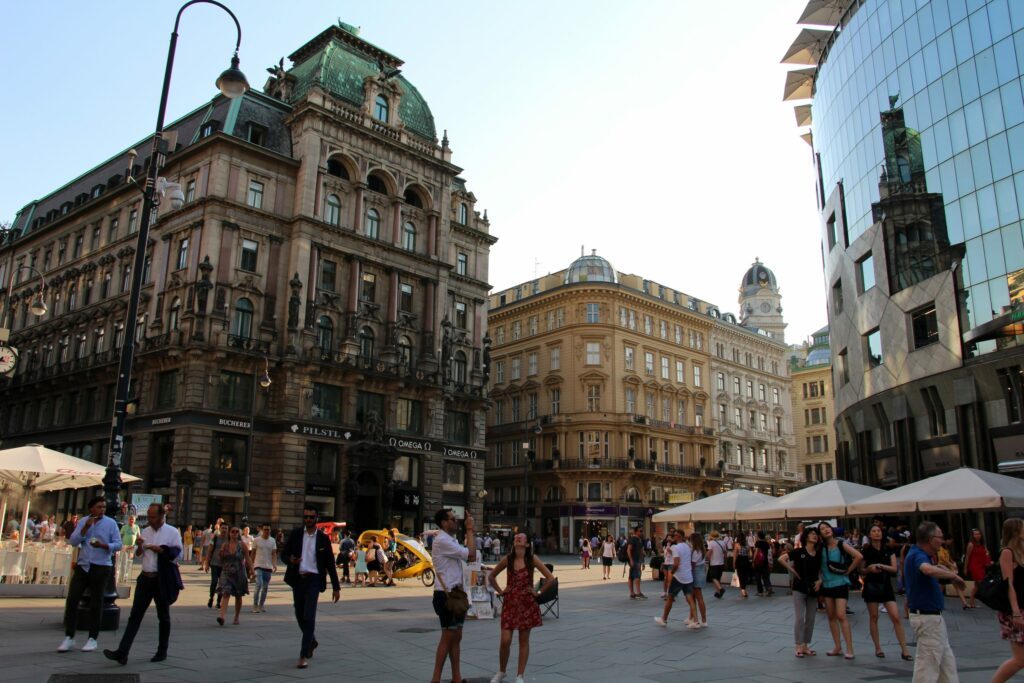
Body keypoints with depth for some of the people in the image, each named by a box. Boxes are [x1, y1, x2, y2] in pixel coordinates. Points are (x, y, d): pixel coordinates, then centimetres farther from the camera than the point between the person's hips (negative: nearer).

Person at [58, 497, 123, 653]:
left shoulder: (111, 523, 1)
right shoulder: (82, 522, 9)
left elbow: (118, 544, -3)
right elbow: (73, 542, -1)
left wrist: (103, 545, -21)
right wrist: (86, 527, -12)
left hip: (101, 567, -2)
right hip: (82, 565, 3)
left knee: (96, 603, 3)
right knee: (72, 600, -3)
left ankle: (93, 638, 12)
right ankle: (69, 637, 8)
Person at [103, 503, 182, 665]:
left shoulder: (172, 532, -7)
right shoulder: (145, 531, 9)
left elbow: (177, 555, -12)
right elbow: (137, 554, 13)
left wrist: (159, 549, -20)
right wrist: (139, 546, -7)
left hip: (163, 580, -4)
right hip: (145, 578, 4)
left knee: (163, 616, 8)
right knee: (135, 615, -2)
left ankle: (162, 651, 21)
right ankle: (122, 652, -5)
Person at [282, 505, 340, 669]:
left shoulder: (323, 538, -1)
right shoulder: (295, 533, 2)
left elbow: (330, 563, 2)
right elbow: (284, 553, 4)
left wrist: (336, 587, 1)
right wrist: (290, 560, -21)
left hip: (313, 579, -3)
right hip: (297, 579, 3)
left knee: (309, 616, -11)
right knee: (300, 615, 12)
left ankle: (304, 655, -6)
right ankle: (312, 641, 38)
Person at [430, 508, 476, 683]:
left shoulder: (452, 540, 15)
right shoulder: (442, 540, -17)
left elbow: (471, 558, 12)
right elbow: (470, 554, -20)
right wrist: (469, 529, -14)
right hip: (446, 595, -10)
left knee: (456, 637, 12)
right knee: (447, 637, -3)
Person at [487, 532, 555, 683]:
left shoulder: (532, 559, -7)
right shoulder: (507, 559, -2)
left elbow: (550, 578, -8)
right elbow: (491, 576, 12)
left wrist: (538, 592, -7)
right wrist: (499, 591, 3)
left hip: (527, 604, -1)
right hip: (509, 603, 1)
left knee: (524, 641, 5)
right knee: (505, 640, -3)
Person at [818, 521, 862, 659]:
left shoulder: (841, 544, -8)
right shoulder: (821, 547, 3)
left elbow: (859, 556, -17)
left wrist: (848, 570, -11)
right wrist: (820, 578, -3)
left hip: (840, 584, -5)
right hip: (826, 584, 5)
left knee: (841, 616, -12)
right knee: (831, 616, 8)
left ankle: (849, 649, -7)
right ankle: (837, 647, 16)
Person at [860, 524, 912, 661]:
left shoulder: (888, 550, 3)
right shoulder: (865, 551, -1)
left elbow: (894, 568, -2)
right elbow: (861, 571, 4)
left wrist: (882, 566, -18)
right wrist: (869, 568, -16)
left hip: (886, 586, 1)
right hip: (871, 586, -1)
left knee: (896, 617, -7)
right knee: (874, 617, 5)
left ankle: (904, 650, -1)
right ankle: (878, 648, 16)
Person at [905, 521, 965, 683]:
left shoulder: (918, 553, 9)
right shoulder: (918, 556, -23)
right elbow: (929, 570, -47)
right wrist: (953, 575, -32)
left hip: (931, 616, 10)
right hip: (927, 617, -10)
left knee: (946, 660, 21)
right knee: (928, 663, -3)